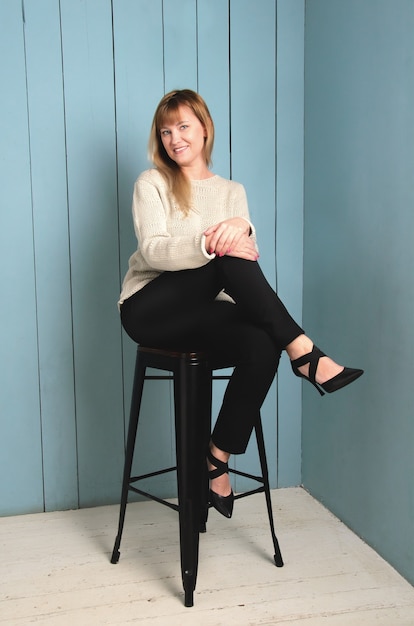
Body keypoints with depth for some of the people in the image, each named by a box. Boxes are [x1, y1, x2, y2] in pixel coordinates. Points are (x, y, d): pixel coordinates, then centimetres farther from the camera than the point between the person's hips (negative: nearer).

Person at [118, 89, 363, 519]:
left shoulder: (231, 191, 16)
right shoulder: (152, 184, 5)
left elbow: (248, 250, -4)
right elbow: (152, 251, -13)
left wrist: (239, 227, -28)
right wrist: (208, 245, -31)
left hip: (203, 315, 3)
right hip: (150, 309, -3)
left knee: (262, 347, -30)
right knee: (228, 258, -31)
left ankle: (218, 459, -17)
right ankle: (303, 351, -30)